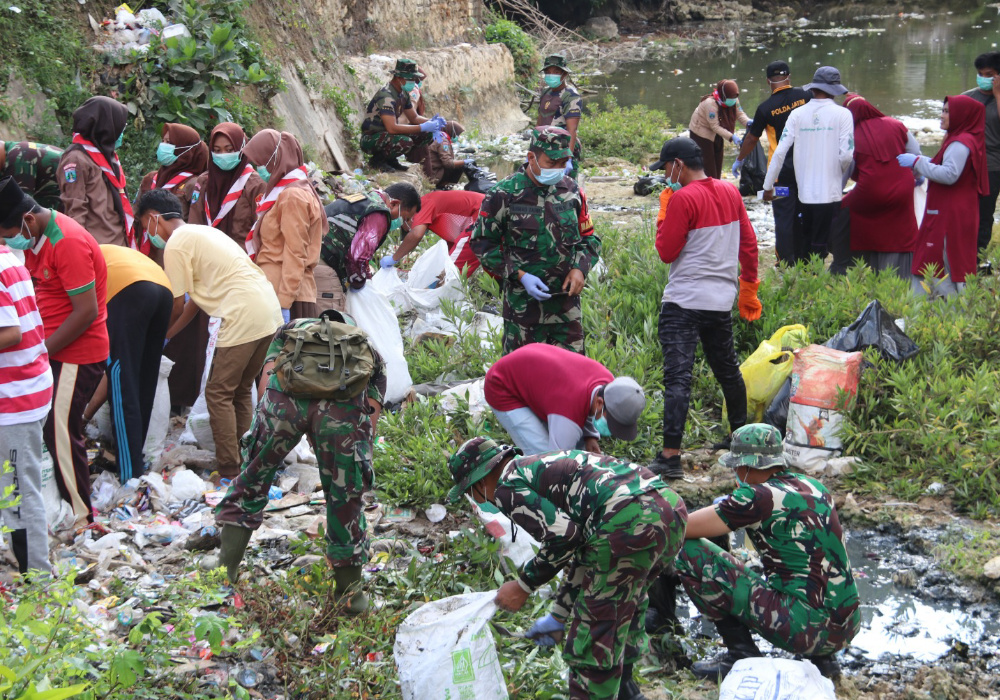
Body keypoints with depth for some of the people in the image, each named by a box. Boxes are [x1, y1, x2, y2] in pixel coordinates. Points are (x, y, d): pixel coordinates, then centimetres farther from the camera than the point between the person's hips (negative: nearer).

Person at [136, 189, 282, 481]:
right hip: (269, 312, 9)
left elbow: (176, 303, -2)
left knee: (219, 394, 0)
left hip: (243, 319, -9)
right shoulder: (199, 232, 23)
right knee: (241, 391, 18)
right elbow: (195, 300, 25)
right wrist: (167, 335, 27)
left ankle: (229, 471, 0)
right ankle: (244, 460, 22)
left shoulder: (175, 245, -5)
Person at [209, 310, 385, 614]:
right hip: (345, 404, 0)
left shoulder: (292, 329, 40)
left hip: (287, 394, 0)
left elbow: (267, 377, 21)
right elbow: (371, 419, 29)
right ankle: (350, 591, 28)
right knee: (346, 496, 17)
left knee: (254, 475, 22)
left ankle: (227, 564, 29)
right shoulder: (371, 350, 39)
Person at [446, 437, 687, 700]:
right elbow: (580, 544, 34)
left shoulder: (508, 484, 4)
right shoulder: (539, 465, 32)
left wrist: (524, 585, 6)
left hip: (628, 520, -10)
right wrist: (558, 616, 39)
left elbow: (563, 537, -8)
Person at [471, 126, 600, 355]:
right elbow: (483, 244, -4)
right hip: (522, 303, -4)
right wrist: (520, 276, -14)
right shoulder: (504, 195, -7)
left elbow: (589, 238, 16)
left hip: (567, 303, 4)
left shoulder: (572, 192, 6)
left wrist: (580, 268, -4)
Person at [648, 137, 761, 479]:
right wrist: (749, 286, 23)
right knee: (727, 370, 22)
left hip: (684, 301, -7)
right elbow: (748, 243, 14)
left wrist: (664, 215, 1)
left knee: (677, 377, -11)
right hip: (722, 300, 7)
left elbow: (667, 252, -11)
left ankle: (671, 456, -18)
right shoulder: (730, 192, 9)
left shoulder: (683, 198, -13)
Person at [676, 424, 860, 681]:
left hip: (807, 628, -8)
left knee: (689, 553, -4)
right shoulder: (814, 486, 11)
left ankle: (741, 654, 4)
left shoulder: (759, 497, -11)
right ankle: (820, 657, 18)